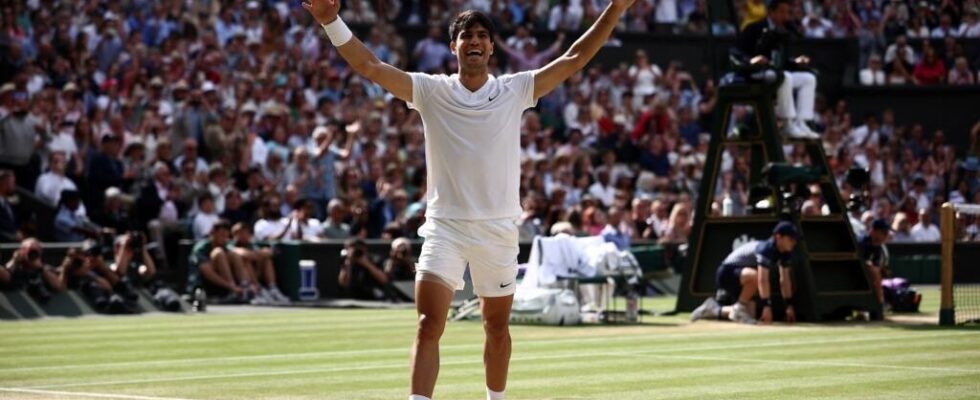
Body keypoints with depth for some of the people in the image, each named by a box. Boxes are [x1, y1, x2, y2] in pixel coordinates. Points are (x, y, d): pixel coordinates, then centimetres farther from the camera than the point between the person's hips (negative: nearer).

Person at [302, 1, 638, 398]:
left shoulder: (514, 90, 2)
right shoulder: (431, 90, 0)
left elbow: (573, 59, 1)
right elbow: (370, 66, -9)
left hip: (498, 228, 2)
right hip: (444, 227, -2)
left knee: (497, 327, 14)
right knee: (428, 325, -15)